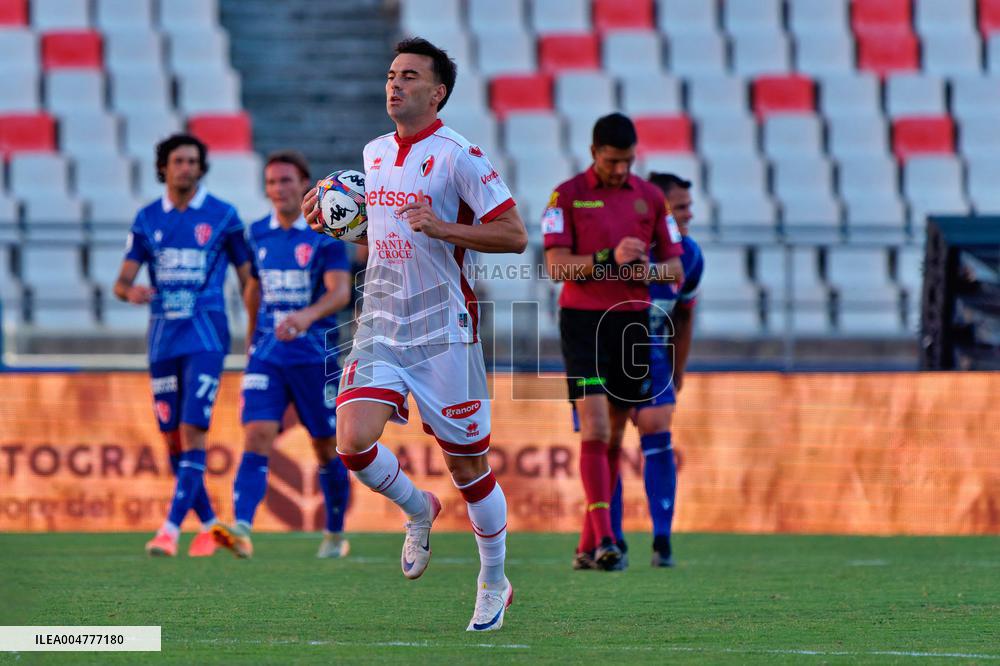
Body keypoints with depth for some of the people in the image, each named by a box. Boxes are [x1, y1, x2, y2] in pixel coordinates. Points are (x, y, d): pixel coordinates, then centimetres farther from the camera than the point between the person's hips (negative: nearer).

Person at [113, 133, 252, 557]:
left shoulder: (222, 216, 0)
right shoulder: (146, 219, 9)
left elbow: (248, 279, 6)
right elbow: (121, 281, 7)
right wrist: (130, 291, -17)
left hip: (205, 339, -4)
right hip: (163, 341, 4)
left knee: (192, 433, -15)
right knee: (172, 439, 6)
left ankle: (171, 529, -20)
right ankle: (208, 525, 20)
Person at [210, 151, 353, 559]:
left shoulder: (325, 234, -7)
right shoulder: (259, 233, 8)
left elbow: (340, 290, -19)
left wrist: (308, 315, -37)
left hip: (316, 354, -3)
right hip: (267, 354, 3)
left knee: (327, 448, 7)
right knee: (257, 438, -15)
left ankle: (335, 536, 24)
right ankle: (241, 530, -28)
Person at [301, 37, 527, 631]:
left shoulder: (458, 156, -10)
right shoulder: (375, 153, 11)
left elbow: (514, 235, -13)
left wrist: (442, 227, -24)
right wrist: (330, 218, 9)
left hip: (444, 331, -5)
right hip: (380, 329, 5)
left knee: (468, 462, 3)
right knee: (354, 442, -14)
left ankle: (495, 582, 22)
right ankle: (418, 510, 17)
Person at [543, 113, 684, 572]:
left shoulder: (649, 197, 9)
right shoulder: (567, 196, -2)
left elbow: (675, 269, 10)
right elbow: (557, 266, -11)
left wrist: (651, 270, -13)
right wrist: (609, 258, -24)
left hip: (632, 323, 4)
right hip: (583, 322, -4)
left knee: (614, 437, 8)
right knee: (595, 430, -16)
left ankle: (587, 547, 16)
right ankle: (604, 538, -21)